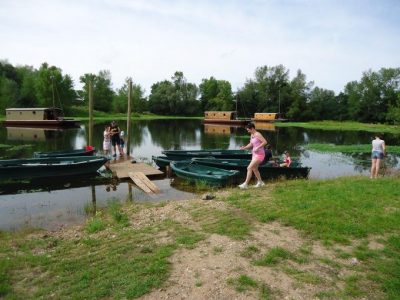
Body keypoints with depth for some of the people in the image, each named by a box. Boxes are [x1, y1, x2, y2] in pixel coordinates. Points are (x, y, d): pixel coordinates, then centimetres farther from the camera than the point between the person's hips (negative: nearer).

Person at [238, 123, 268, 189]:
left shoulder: (258, 134, -17)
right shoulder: (252, 135, 10)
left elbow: (265, 142, -24)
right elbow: (251, 144, 17)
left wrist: (258, 147, -27)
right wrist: (244, 147, 1)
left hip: (259, 154, -10)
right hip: (255, 154, 10)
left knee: (249, 168, -14)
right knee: (254, 169, 21)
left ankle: (245, 184, -10)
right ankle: (260, 182, 38)